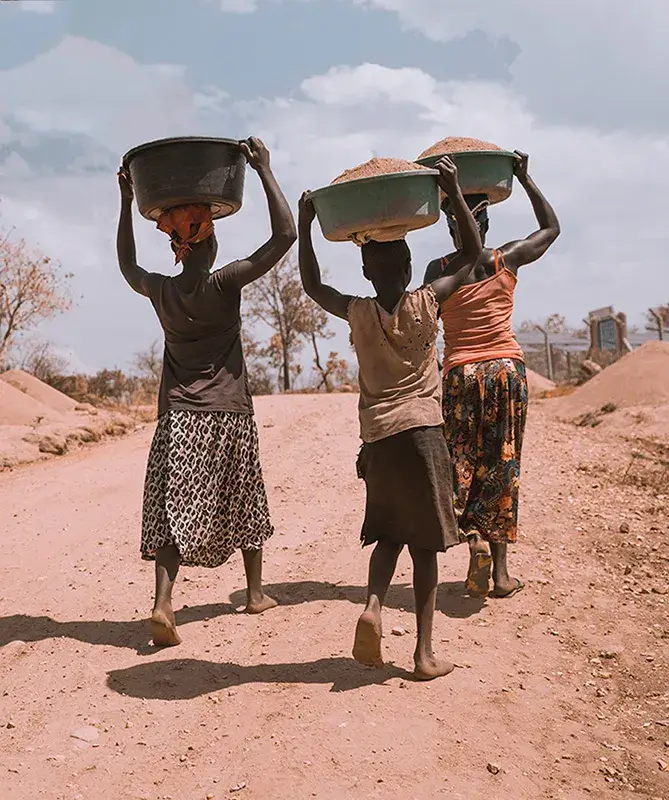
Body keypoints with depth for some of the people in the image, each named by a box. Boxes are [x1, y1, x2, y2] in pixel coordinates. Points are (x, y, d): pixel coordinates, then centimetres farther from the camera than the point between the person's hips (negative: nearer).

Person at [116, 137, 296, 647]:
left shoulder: (160, 291, 2)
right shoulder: (225, 284, -10)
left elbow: (127, 265, 26)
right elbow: (285, 235, -12)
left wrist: (126, 203, 26)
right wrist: (264, 169, -7)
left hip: (177, 417, 2)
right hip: (228, 414, -2)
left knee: (173, 510, 0)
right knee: (246, 504, 16)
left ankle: (163, 601, -18)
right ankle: (256, 591, 29)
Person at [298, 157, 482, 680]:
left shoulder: (358, 313, 1)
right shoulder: (427, 304, -2)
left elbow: (312, 285, 19)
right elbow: (472, 254, 10)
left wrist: (305, 224, 19)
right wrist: (455, 194, 9)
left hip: (377, 438, 2)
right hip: (423, 432, -2)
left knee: (388, 533, 17)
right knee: (425, 543, 5)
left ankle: (373, 605, -9)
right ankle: (425, 652, 6)